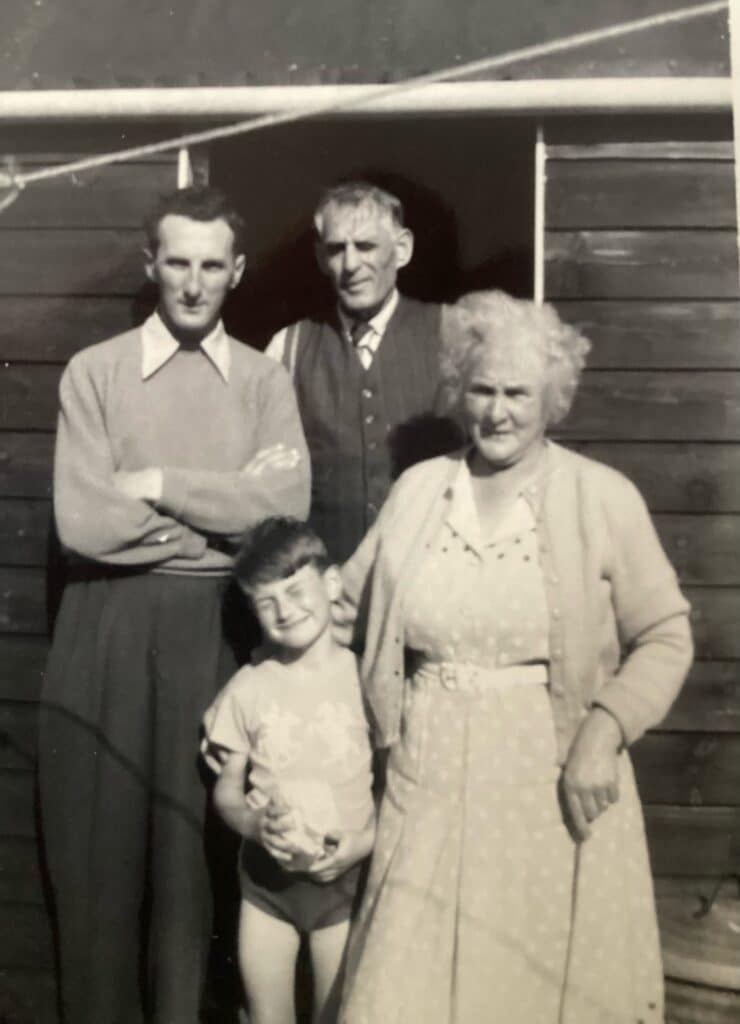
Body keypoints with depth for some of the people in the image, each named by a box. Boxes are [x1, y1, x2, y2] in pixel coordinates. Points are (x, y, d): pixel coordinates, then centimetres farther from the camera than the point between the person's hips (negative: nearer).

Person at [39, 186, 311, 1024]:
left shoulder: (264, 381, 6)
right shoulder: (93, 372, 1)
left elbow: (287, 505, -10)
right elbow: (84, 523, -11)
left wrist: (158, 484, -11)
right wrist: (226, 511, -8)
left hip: (216, 628, 1)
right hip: (109, 629, -1)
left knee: (198, 841, 10)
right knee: (101, 842, 8)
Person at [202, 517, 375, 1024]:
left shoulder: (367, 678, -9)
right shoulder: (248, 687, -2)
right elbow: (226, 788, 4)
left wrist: (362, 844, -18)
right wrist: (256, 825, -15)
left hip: (342, 875, -2)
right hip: (266, 873, 2)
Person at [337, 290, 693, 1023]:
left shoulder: (604, 499, -4)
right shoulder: (418, 489, 6)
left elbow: (664, 637, -3)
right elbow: (348, 607, 15)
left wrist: (604, 732, -14)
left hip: (555, 789, -2)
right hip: (432, 792, 2)